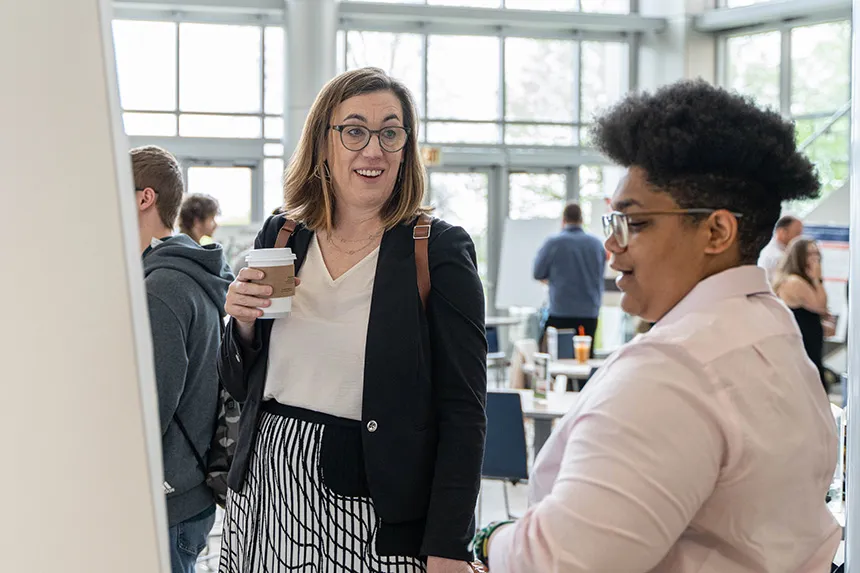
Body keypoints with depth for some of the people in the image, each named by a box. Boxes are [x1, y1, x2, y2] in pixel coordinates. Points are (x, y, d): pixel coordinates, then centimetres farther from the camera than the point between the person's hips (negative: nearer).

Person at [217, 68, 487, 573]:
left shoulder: (440, 251, -7)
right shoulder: (279, 237, 6)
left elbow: (463, 413, -9)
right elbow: (240, 386, 13)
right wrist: (244, 324, -8)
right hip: (269, 493, 4)